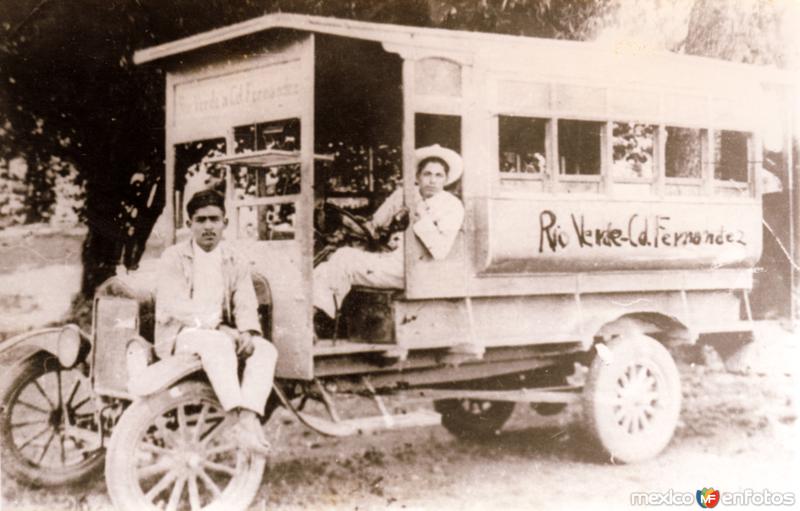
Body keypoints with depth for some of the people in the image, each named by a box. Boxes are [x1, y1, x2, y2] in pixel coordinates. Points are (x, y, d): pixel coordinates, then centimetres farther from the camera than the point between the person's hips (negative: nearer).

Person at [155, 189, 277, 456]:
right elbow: (176, 306, -10)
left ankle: (249, 418, -38)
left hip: (223, 336, 4)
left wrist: (247, 332, -20)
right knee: (219, 344, -37)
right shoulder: (174, 257, 2)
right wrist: (219, 327, -22)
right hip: (181, 335, -4)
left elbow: (246, 306, 4)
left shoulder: (236, 263, 14)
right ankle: (239, 418, -43)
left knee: (265, 350, -24)